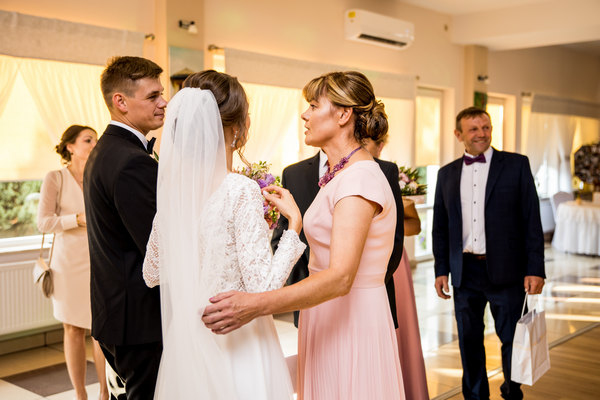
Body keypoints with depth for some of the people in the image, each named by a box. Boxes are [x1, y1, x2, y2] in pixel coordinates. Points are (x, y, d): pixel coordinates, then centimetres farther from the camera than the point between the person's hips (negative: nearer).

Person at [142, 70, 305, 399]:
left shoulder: (172, 184, -3)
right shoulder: (241, 191, -21)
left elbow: (152, 273, 6)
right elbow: (264, 288, -21)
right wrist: (294, 221, -13)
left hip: (186, 337, 6)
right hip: (235, 340, -6)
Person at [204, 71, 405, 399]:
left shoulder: (360, 178, -21)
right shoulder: (340, 175, 10)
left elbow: (340, 278, -32)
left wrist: (255, 305, -39)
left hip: (352, 324, -9)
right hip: (327, 322, 9)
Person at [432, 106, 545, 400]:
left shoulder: (517, 165, 0)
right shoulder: (447, 174, 9)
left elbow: (532, 221, -3)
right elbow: (440, 227, 12)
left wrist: (535, 269, -8)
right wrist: (441, 270, 7)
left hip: (505, 271, -2)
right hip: (465, 272, 3)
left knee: (513, 339, 8)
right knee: (469, 341, 11)